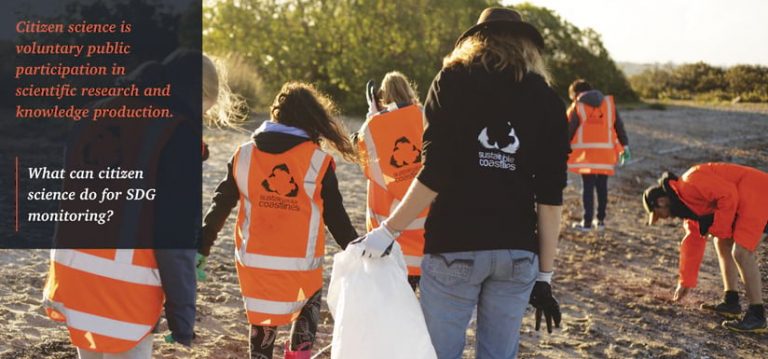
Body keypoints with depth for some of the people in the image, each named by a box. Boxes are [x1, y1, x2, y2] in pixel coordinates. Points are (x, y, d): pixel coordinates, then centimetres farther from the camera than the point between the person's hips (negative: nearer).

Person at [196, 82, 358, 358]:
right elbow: (335, 216, -3)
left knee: (262, 320, 15)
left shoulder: (244, 154, 1)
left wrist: (202, 248, 14)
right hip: (300, 264, -2)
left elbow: (221, 206, 5)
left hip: (253, 261, 2)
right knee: (309, 301, 25)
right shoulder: (318, 161, -7)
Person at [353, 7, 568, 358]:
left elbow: (434, 175, -10)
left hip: (455, 246, -2)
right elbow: (550, 198, 2)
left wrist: (389, 230, -3)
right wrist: (545, 275, 6)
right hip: (517, 252, 3)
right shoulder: (547, 101, 8)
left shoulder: (453, 82, 2)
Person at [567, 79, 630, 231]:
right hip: (605, 152, 3)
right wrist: (625, 146, 16)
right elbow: (619, 126, 10)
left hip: (586, 153, -3)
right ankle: (600, 220, 15)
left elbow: (569, 131, -2)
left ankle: (587, 221, 1)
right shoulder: (609, 103, 9)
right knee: (602, 186, 11)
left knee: (587, 187, 1)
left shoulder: (577, 107, 0)